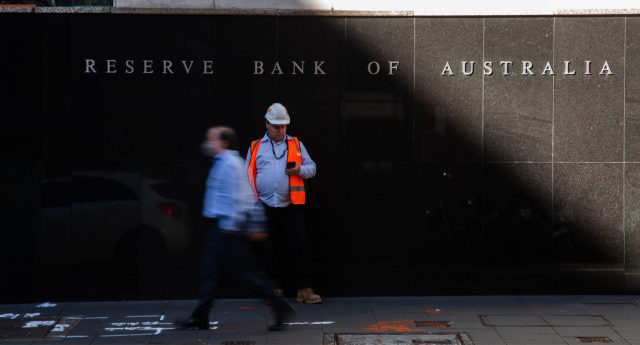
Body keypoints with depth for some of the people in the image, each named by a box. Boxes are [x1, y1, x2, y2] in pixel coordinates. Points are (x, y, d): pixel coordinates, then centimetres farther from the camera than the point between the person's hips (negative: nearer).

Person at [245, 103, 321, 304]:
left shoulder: (296, 145, 12)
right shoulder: (256, 147, 11)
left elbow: (312, 167, 9)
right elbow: (248, 175, 10)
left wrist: (300, 170, -12)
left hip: (291, 206, -1)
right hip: (265, 207, 1)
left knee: (297, 248, -3)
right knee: (270, 250, 5)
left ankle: (304, 289, 0)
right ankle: (275, 289, 14)